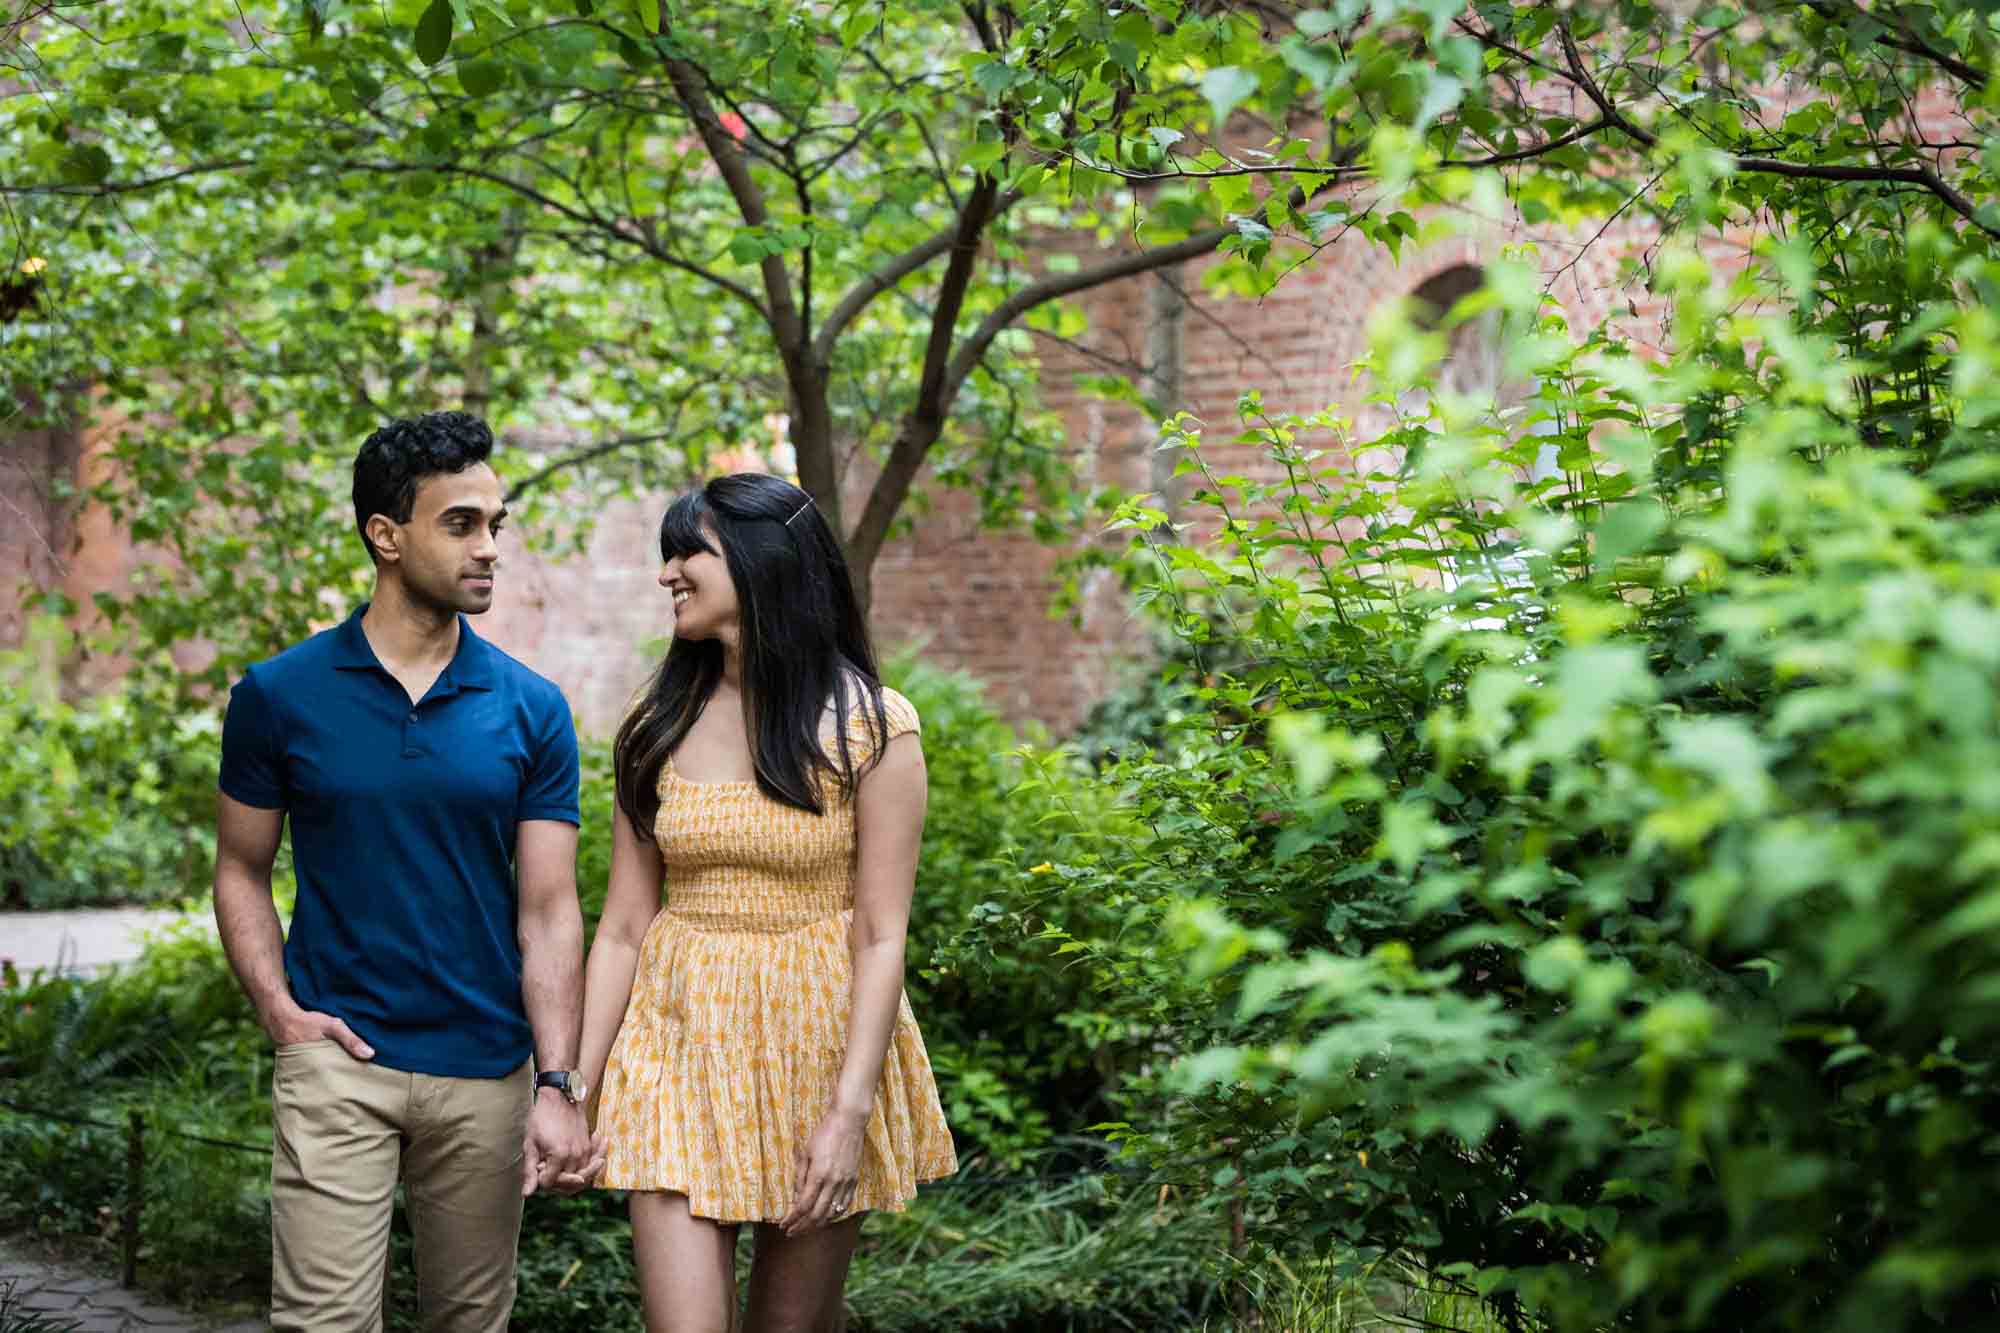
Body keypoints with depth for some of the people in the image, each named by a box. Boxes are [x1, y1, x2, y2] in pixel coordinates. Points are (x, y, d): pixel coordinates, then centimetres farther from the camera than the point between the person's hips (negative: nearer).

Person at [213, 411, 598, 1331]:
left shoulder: (531, 710, 1)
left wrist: (560, 1087, -11)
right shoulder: (279, 695, -1)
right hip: (339, 1058, -2)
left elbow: (549, 910, -2)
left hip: (487, 1073, 2)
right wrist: (277, 1007, -7)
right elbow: (241, 869, 8)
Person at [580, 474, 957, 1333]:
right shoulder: (658, 727, 4)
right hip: (682, 1041, 2)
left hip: (816, 1040, -2)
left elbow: (880, 937, -10)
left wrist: (849, 1112, -17)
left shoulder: (870, 725, -7)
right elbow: (623, 927, 5)